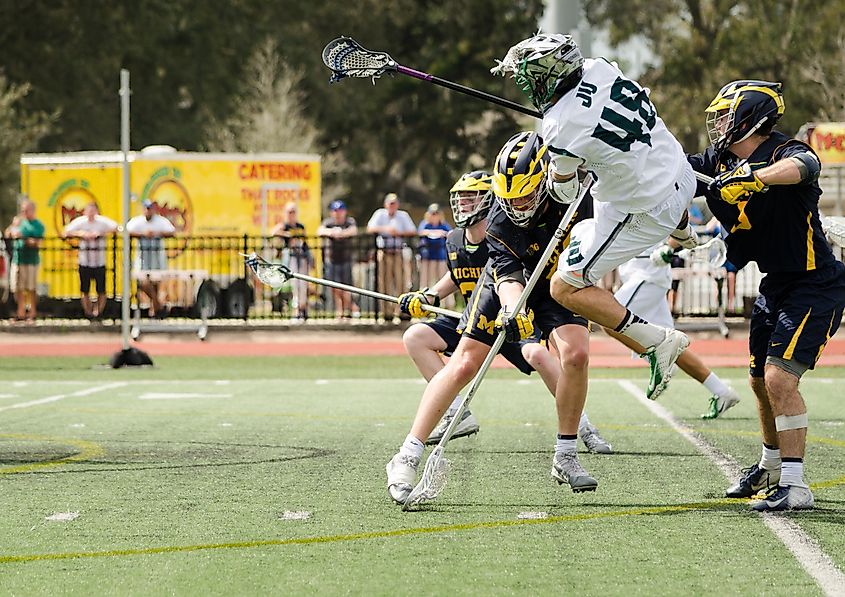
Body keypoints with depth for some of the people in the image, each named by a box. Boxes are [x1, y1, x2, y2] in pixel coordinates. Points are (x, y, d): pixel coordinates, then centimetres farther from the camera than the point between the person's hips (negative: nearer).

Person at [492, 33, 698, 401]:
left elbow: (564, 192, -6)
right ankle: (682, 233, 78)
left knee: (565, 288, 2)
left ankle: (656, 341, -2)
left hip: (644, 212, -7)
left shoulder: (562, 131, -26)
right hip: (682, 178, 7)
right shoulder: (600, 69, -10)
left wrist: (554, 173, 14)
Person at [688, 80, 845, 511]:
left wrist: (752, 178, -58)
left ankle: (795, 487, -14)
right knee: (761, 381, 19)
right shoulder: (720, 162, 3)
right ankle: (771, 467, 42)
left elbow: (801, 166, -44)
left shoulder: (783, 152, -21)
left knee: (780, 378, -19)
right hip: (775, 284, 9)